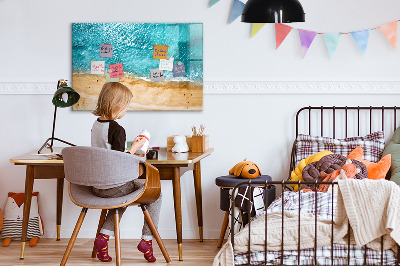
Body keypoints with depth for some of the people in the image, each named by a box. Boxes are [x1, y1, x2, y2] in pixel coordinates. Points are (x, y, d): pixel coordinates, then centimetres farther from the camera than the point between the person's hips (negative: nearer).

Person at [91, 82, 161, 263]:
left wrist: (129, 154, 19)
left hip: (96, 186, 8)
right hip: (114, 186, -8)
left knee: (123, 195, 36)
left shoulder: (95, 125, 6)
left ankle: (104, 236, 18)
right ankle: (147, 239, 9)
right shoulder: (117, 129, -19)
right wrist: (134, 148, -8)